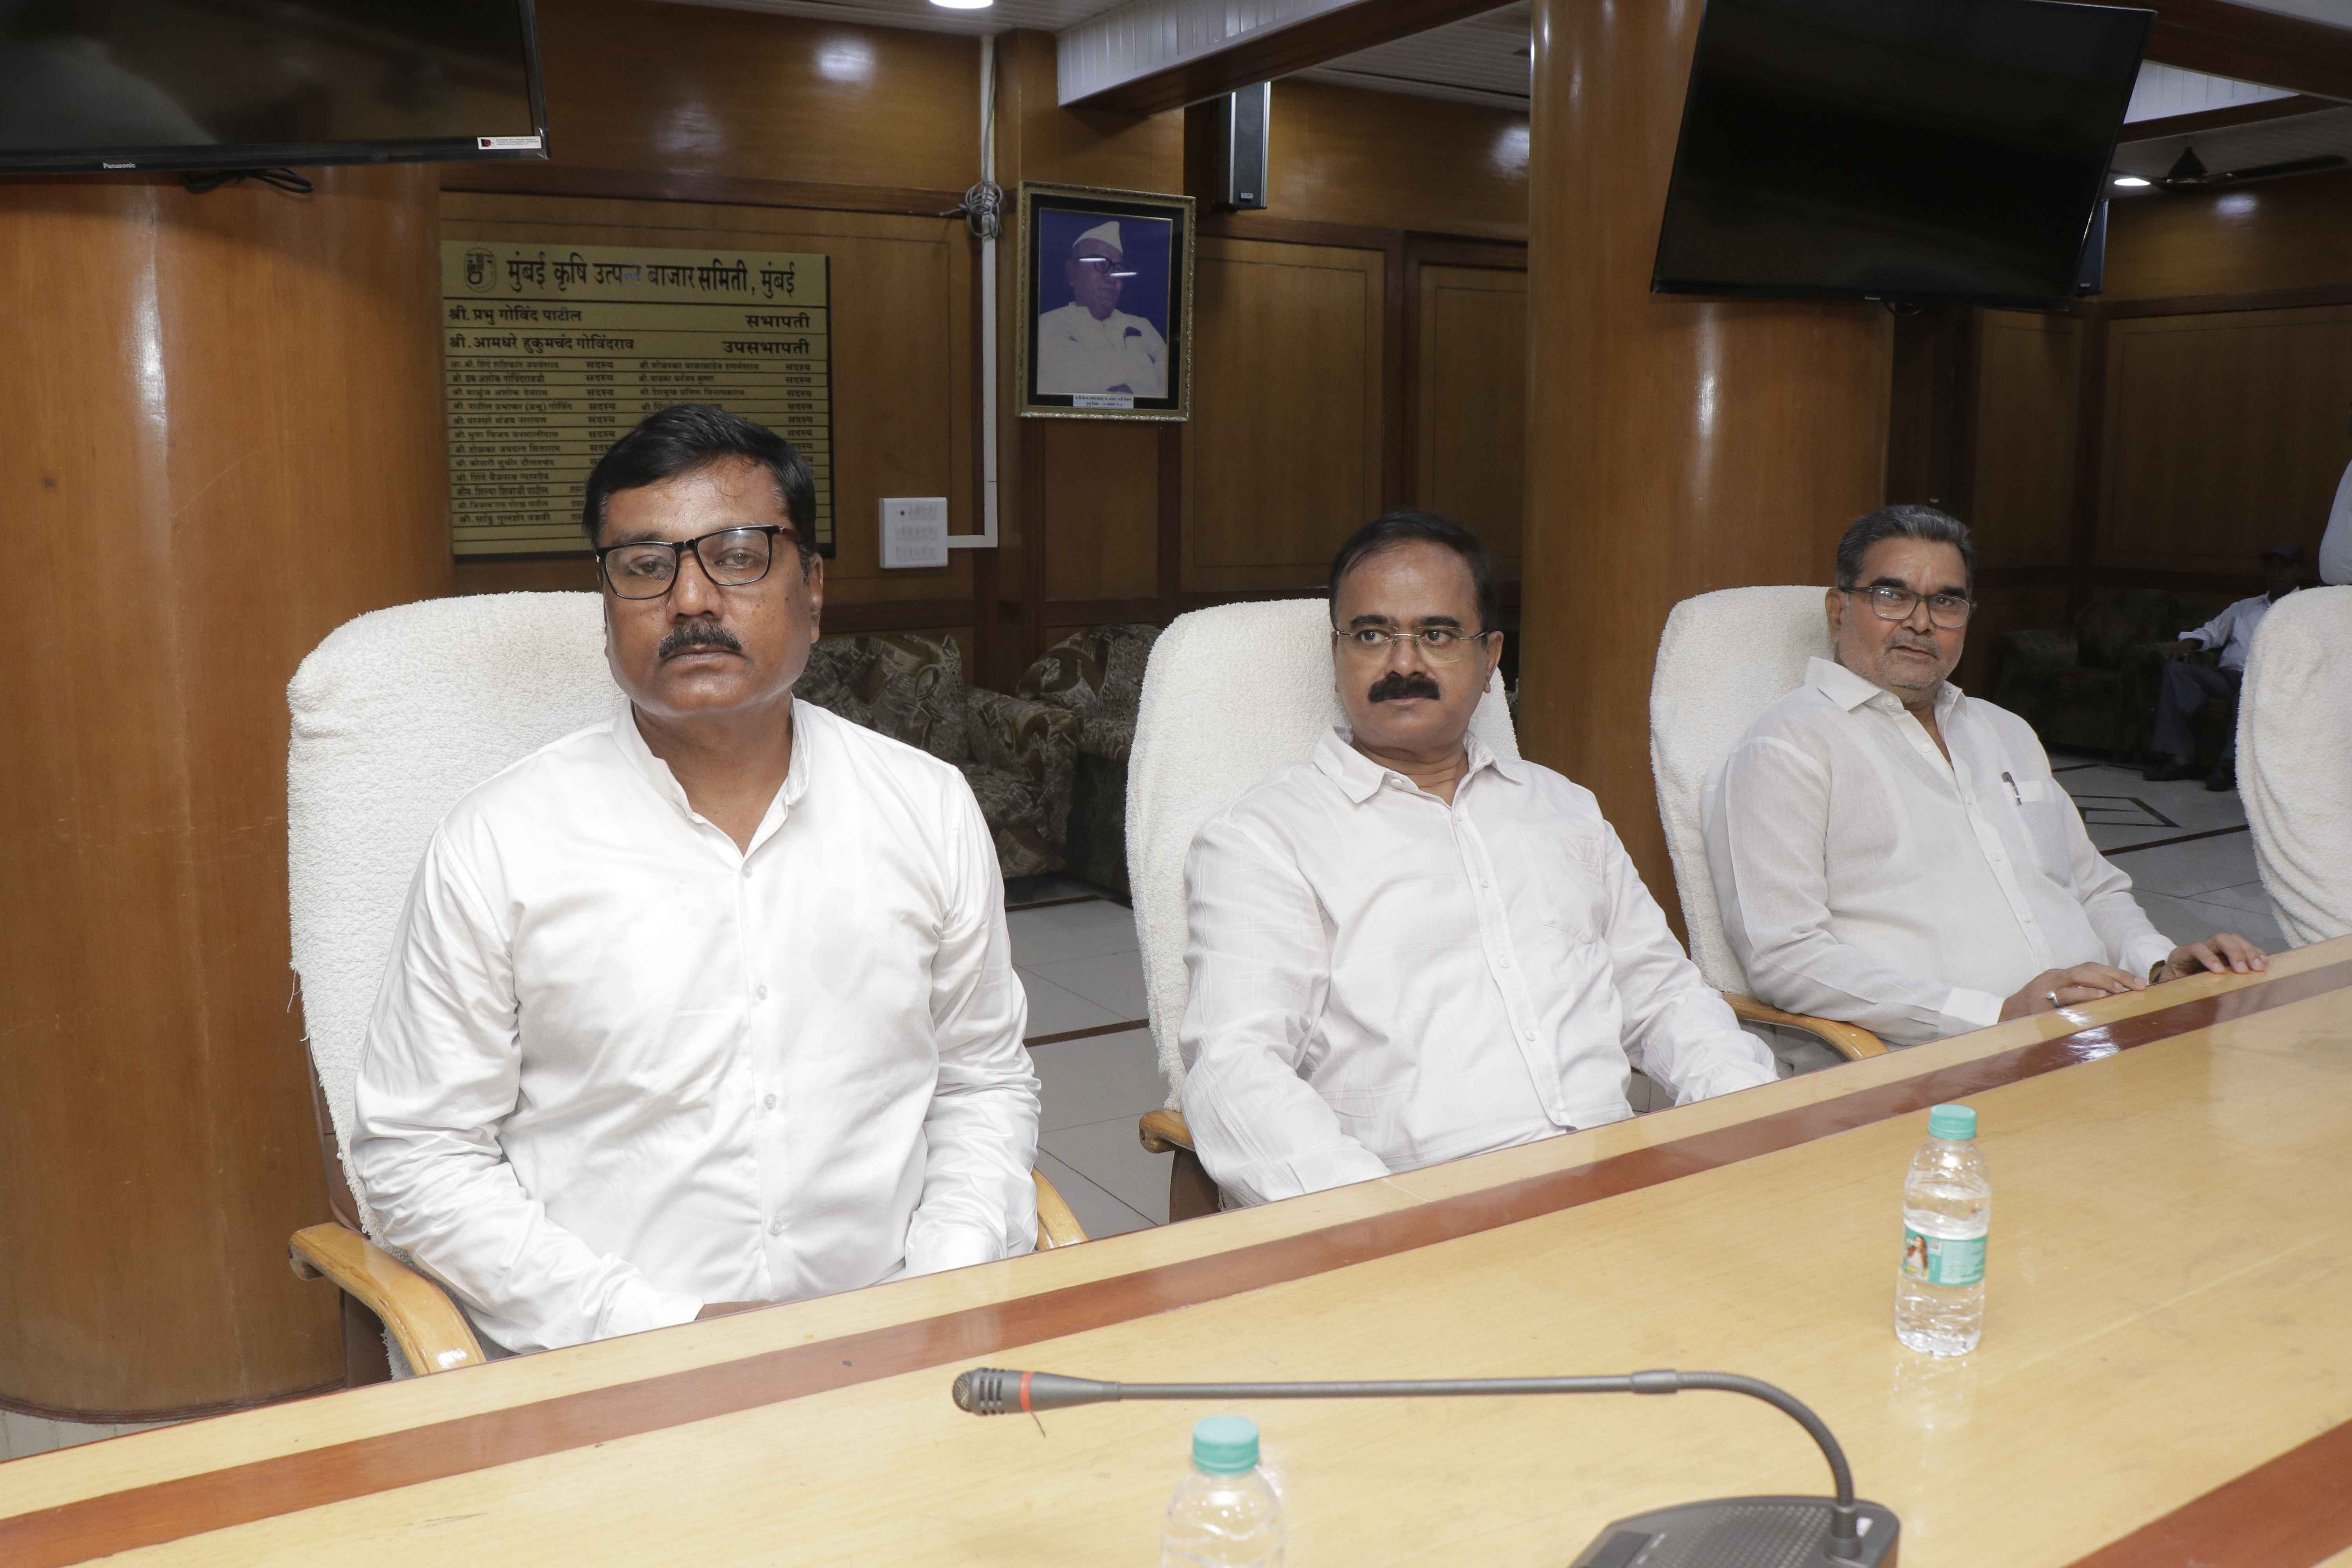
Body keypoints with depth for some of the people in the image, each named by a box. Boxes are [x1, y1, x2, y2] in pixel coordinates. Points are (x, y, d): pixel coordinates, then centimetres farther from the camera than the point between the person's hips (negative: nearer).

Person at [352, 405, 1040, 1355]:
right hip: (608, 1375, -1)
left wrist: (944, 1298, -2)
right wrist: (658, 1328, -10)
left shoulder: (930, 809, 6)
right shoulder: (495, 846, -2)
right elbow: (417, 1154, 0)